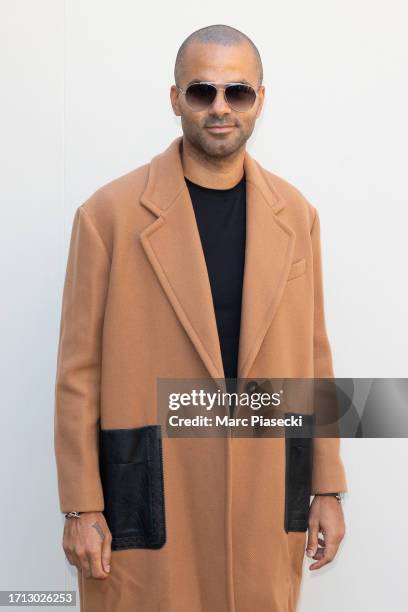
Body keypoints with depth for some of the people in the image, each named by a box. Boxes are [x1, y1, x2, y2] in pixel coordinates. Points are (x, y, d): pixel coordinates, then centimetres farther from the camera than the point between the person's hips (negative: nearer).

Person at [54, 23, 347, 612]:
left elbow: (314, 359, 7)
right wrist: (81, 507, -5)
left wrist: (328, 490, 7)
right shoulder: (110, 213, -7)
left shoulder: (297, 215, 3)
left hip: (267, 494, 3)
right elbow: (80, 371, -5)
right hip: (149, 501, -3)